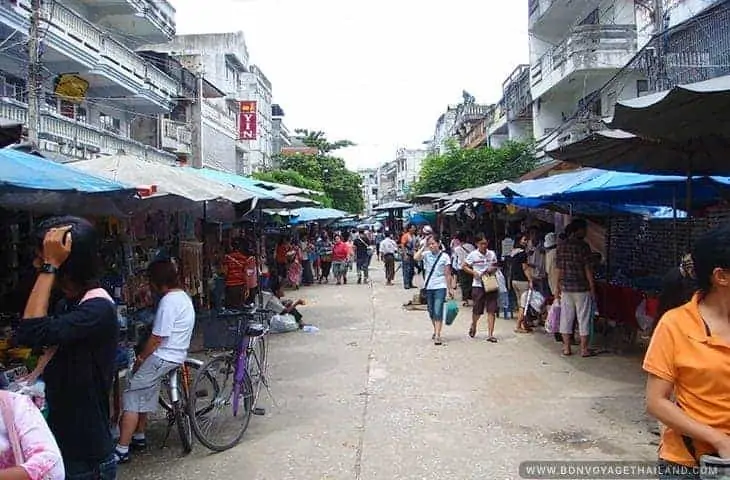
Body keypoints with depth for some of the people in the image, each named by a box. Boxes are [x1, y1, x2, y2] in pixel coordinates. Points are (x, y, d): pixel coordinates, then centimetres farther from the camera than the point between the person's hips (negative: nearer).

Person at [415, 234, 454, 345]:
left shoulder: (444, 256, -4)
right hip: (428, 287, 4)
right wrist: (423, 247, -11)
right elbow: (416, 257, -18)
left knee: (438, 312, -12)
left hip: (440, 287, -4)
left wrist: (450, 288, 0)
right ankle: (435, 331, 33)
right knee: (431, 312, 14)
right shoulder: (426, 254, 2)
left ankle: (437, 336, -13)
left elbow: (447, 274, -1)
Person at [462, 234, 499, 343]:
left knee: (492, 310, -3)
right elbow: (464, 266, 2)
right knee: (477, 310, 6)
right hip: (478, 285, -2)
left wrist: (493, 269, -5)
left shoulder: (492, 254, 5)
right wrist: (473, 272, -13)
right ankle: (473, 326, 37)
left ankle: (490, 334, 2)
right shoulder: (473, 255, -4)